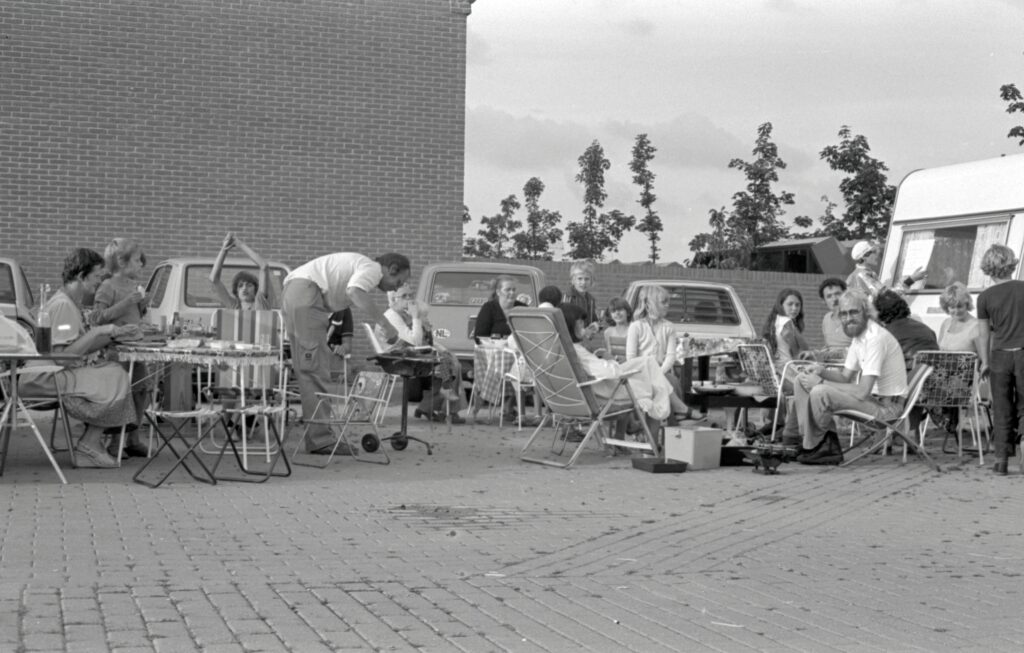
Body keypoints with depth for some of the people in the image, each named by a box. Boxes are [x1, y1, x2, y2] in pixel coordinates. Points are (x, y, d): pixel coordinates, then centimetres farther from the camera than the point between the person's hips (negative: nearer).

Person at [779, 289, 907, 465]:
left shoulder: (876, 338, -23)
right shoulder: (858, 335, 8)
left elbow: (863, 391, -27)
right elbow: (845, 377, 14)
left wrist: (820, 383, -20)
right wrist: (823, 372, -8)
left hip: (885, 404, -10)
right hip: (871, 396, 10)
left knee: (819, 393, -28)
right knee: (803, 380, 7)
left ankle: (815, 449, -8)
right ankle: (793, 439, 4)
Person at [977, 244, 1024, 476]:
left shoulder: (985, 297, -3)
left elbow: (984, 333, 3)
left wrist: (985, 362, 13)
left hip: (1000, 355, 0)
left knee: (1001, 411, 8)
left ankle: (1001, 460, 8)